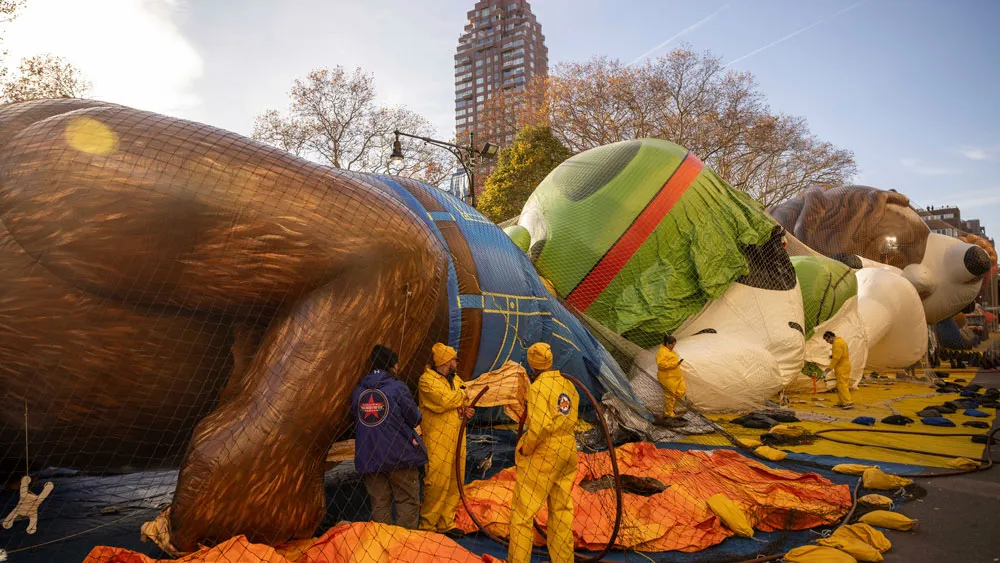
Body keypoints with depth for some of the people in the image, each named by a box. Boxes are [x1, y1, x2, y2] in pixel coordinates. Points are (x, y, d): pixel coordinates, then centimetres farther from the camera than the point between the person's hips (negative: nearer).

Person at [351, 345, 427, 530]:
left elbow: (356, 420, 12)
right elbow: (414, 419, -6)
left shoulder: (357, 391, 2)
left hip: (368, 458, 5)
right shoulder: (397, 388, -11)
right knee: (408, 501, 8)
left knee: (379, 503, 13)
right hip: (399, 456, -4)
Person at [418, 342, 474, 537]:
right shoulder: (428, 379, -11)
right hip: (438, 442, -8)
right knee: (437, 483, -6)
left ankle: (445, 524, 24)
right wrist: (461, 394, -7)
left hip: (456, 440, 8)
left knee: (454, 483, 12)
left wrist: (465, 410, -1)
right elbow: (445, 400, -25)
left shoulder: (455, 379, 16)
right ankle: (427, 526, 10)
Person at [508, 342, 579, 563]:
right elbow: (571, 420, 10)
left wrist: (524, 449, -13)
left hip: (542, 455, -7)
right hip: (567, 452, 8)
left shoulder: (538, 387, -16)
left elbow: (539, 426, -26)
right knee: (561, 510, 18)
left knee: (522, 511, 3)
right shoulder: (569, 385, 6)